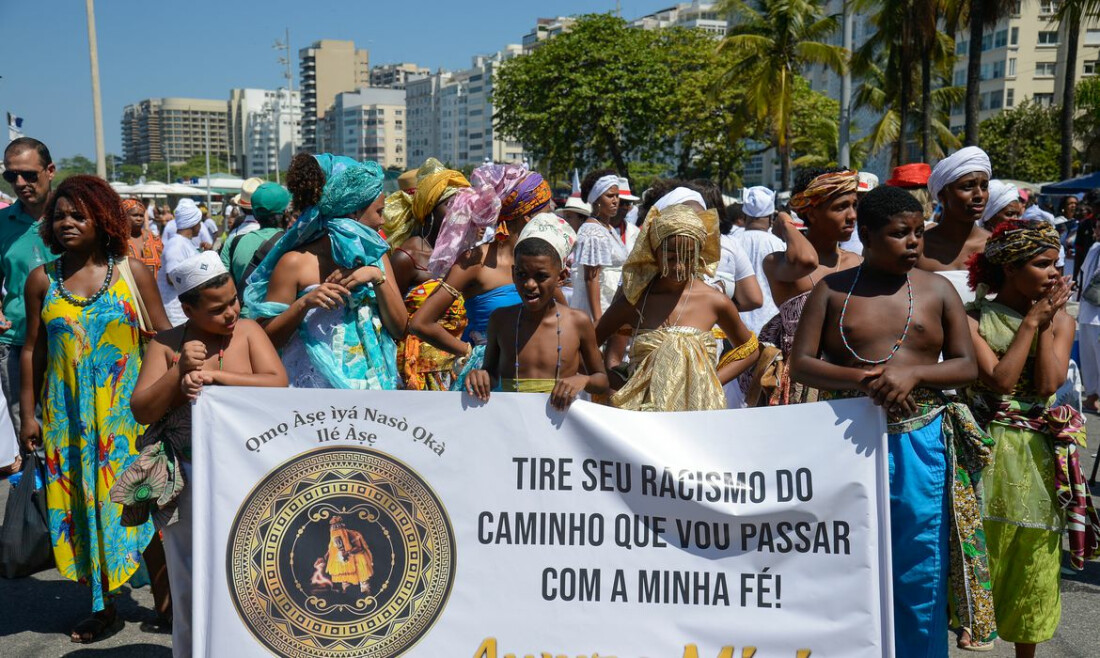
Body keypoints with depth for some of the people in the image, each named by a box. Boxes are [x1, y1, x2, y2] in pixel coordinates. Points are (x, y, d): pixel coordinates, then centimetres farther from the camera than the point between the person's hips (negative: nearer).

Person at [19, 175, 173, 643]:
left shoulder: (132, 273, -2)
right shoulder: (42, 280, 4)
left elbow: (164, 339, -1)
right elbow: (32, 350, 8)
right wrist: (28, 413, 6)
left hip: (128, 412, -2)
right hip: (68, 417, 2)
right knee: (82, 504, 7)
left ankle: (164, 597, 15)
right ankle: (103, 606, 21)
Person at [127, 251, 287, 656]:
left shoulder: (248, 331, 2)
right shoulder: (165, 344, 2)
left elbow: (278, 384, -10)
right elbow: (141, 411, -3)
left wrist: (214, 376, -17)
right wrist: (180, 371, -16)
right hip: (188, 477, 0)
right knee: (191, 579, 11)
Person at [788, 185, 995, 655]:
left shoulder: (938, 290, 5)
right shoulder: (832, 290, 2)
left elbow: (967, 366, 3)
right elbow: (800, 364, -3)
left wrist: (912, 373, -17)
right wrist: (860, 379, -19)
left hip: (920, 444, 1)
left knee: (920, 567, 8)